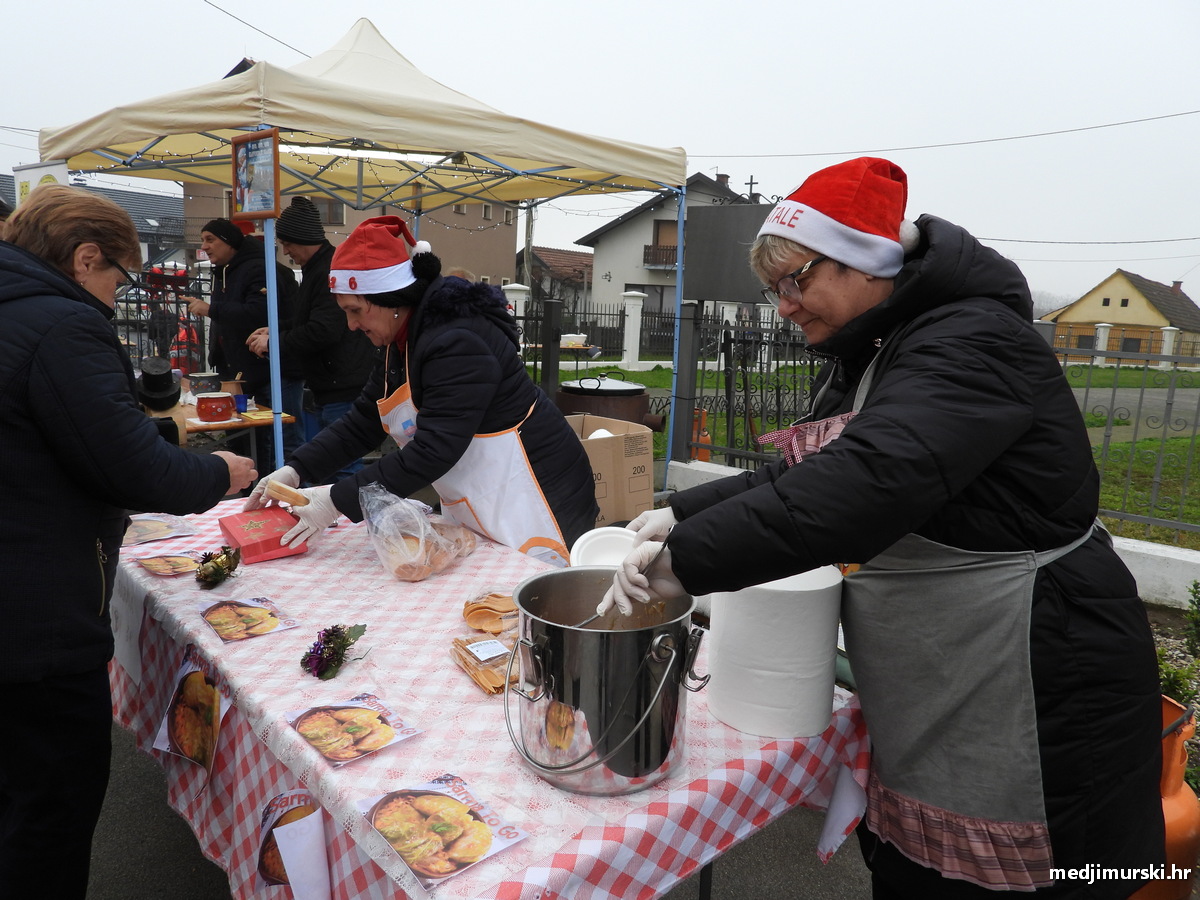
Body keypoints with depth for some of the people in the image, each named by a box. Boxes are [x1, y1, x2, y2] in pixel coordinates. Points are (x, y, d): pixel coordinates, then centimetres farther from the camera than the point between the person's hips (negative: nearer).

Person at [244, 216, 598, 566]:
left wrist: (338, 501, -24)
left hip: (532, 508, -9)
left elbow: (433, 451, -28)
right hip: (475, 512, 9)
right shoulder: (402, 344, 9)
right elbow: (361, 424, 12)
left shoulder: (457, 343, -23)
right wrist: (295, 469, 0)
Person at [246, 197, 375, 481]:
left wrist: (273, 343, -11)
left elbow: (323, 332, -24)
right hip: (329, 390, 11)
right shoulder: (317, 268, 19)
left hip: (343, 391, -11)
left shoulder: (331, 271, -15)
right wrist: (277, 333, 15)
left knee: (344, 469, -8)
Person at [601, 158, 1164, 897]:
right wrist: (682, 515, -2)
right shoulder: (865, 359, 10)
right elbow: (798, 477, 12)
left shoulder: (971, 342, -20)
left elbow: (867, 481, -36)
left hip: (1030, 705, -8)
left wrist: (689, 561, -33)